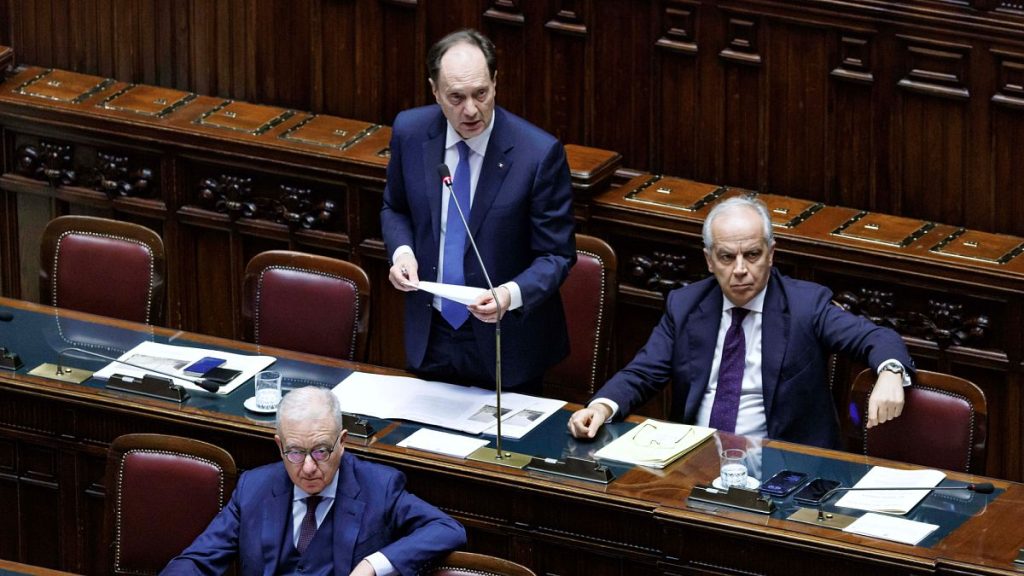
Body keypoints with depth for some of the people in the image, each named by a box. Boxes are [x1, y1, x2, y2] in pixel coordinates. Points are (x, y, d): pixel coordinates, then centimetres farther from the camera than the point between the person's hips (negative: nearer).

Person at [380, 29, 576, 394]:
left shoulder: (539, 153, -20)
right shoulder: (410, 132, -8)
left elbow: (556, 256, -12)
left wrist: (511, 294, -31)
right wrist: (401, 251, -10)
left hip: (505, 344, -3)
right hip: (430, 337, 4)